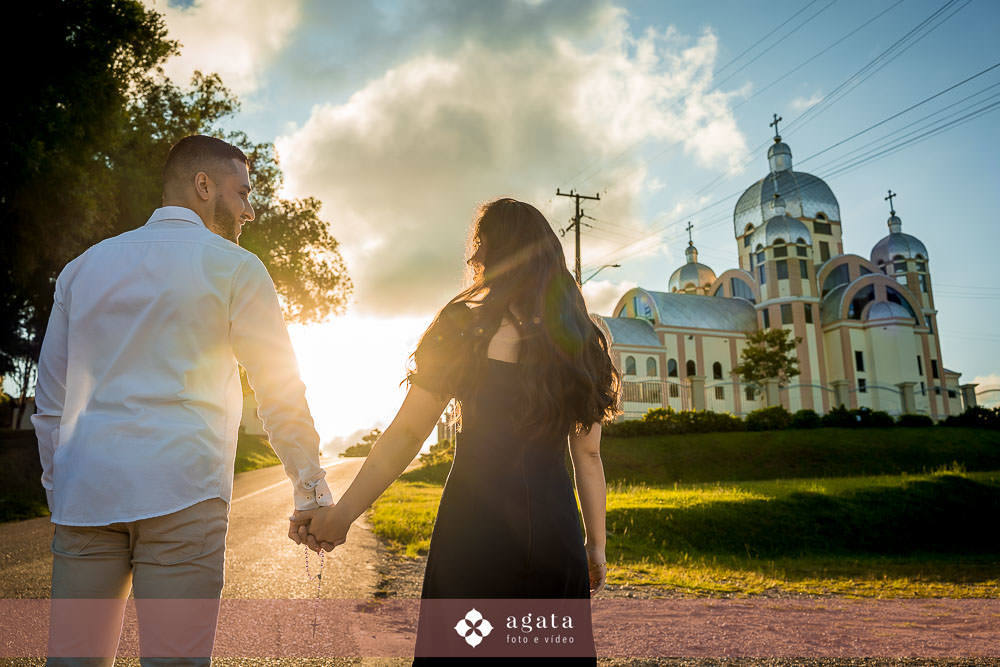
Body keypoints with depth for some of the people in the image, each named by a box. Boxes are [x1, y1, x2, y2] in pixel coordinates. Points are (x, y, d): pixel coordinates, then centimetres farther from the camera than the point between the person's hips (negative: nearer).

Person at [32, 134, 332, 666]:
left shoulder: (83, 266, 18)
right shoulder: (233, 267, 2)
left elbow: (50, 399, 19)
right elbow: (281, 392, 0)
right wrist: (310, 491, 6)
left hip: (84, 489, 6)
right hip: (180, 489, -5)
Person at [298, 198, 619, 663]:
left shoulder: (464, 324, -5)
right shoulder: (581, 338, 8)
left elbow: (405, 435, -5)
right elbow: (588, 455, 9)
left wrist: (342, 514, 4)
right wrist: (596, 543, 17)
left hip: (476, 522, -4)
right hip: (554, 526, 4)